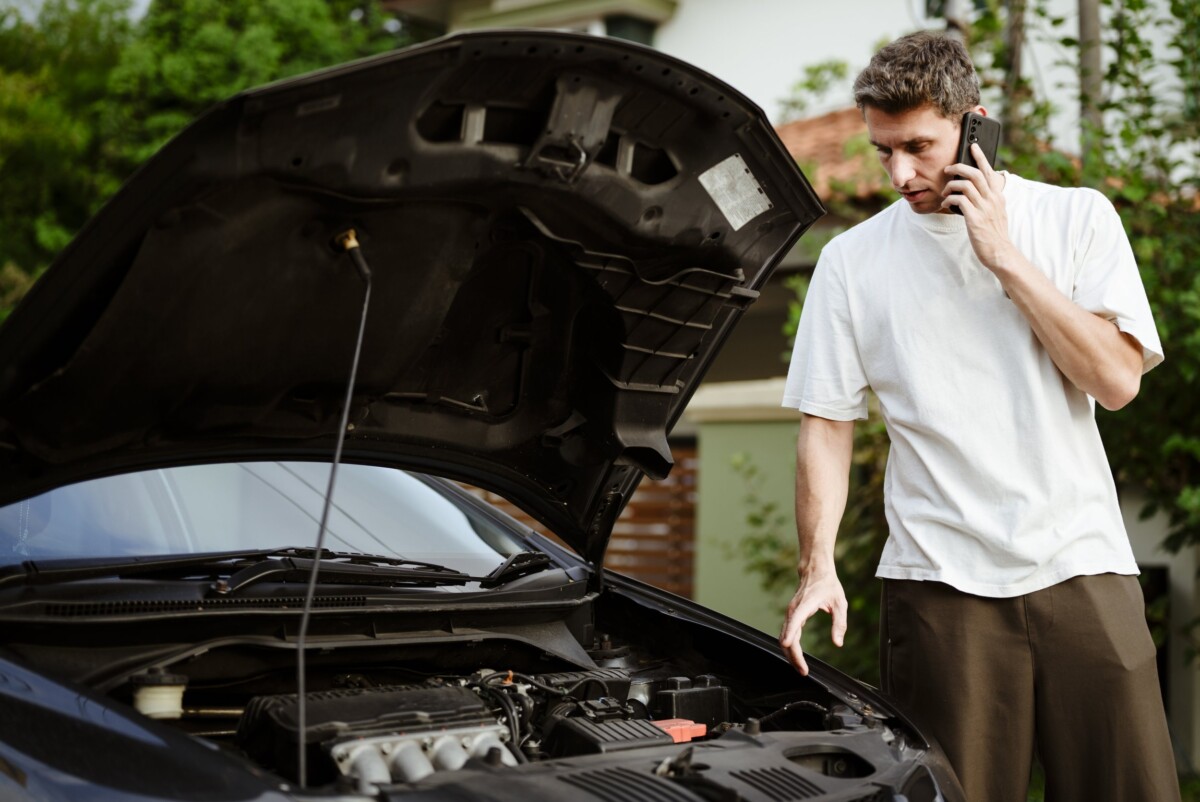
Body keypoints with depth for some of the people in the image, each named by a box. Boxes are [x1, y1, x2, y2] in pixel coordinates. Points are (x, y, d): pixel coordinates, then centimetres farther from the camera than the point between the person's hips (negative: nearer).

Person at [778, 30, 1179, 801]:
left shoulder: (1077, 218, 5)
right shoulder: (853, 259, 7)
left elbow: (1117, 378, -5)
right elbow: (827, 423, 6)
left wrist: (1004, 256, -8)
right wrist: (818, 567, -4)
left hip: (1083, 566, 0)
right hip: (942, 584, 0)